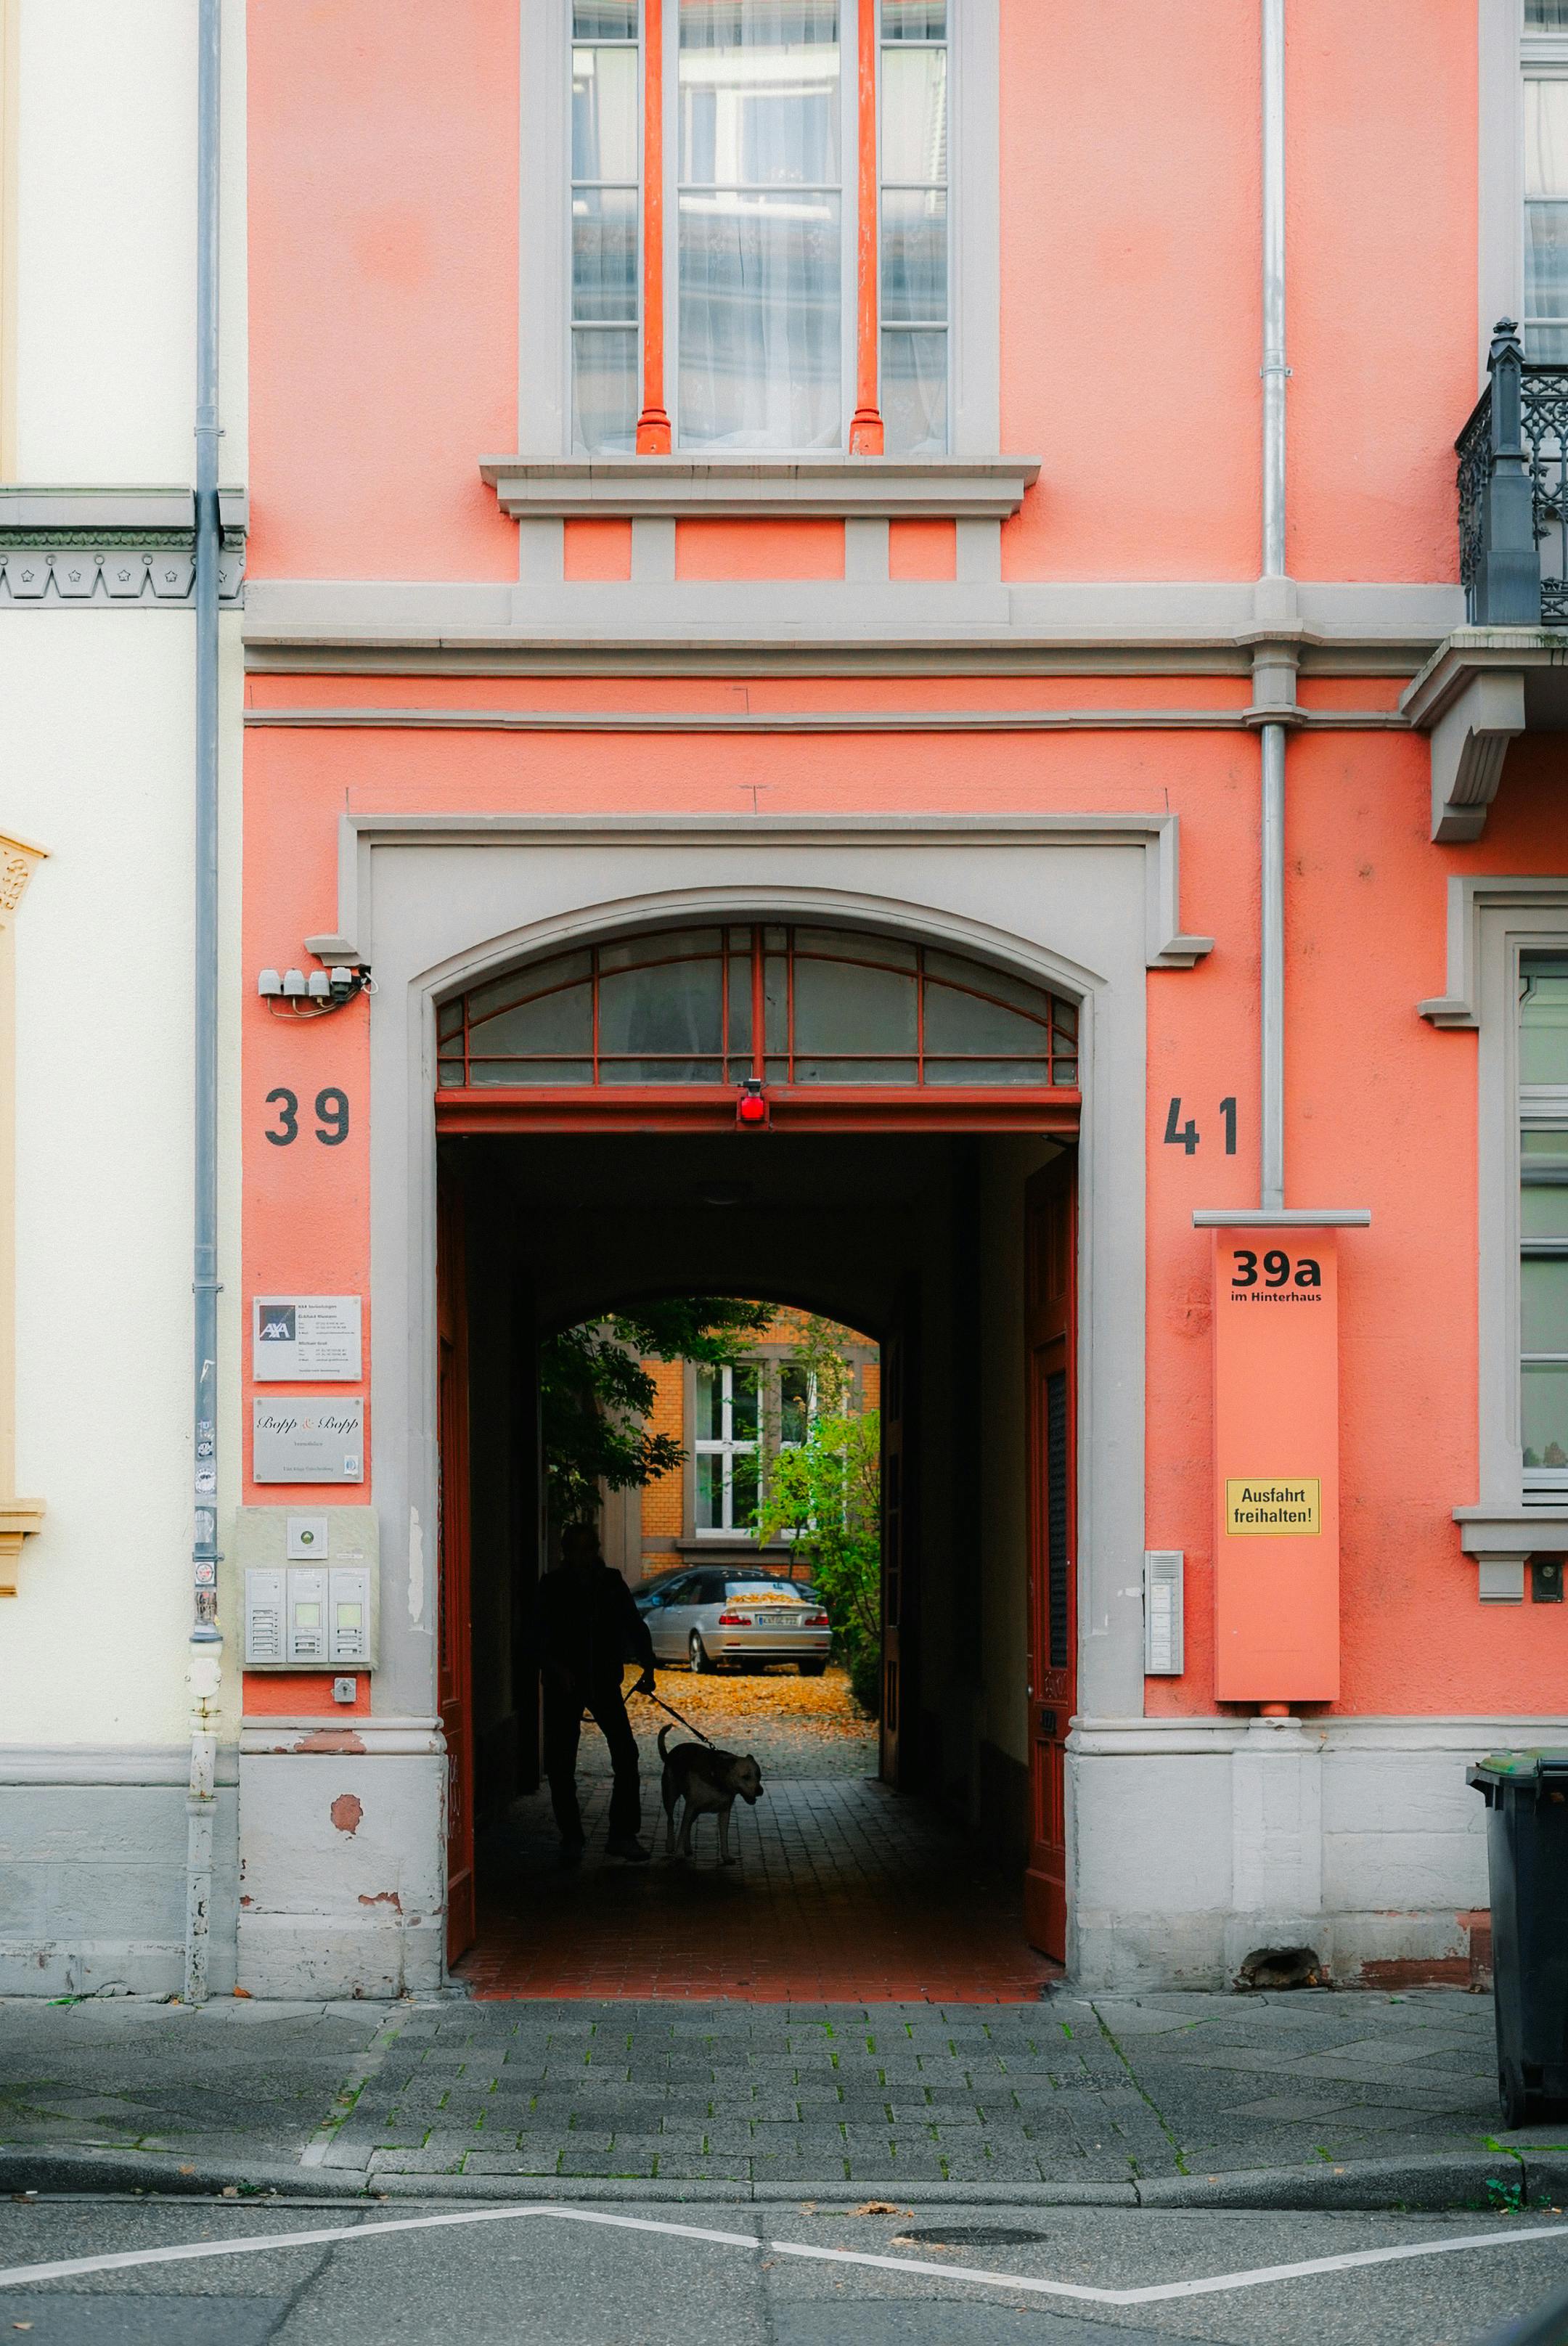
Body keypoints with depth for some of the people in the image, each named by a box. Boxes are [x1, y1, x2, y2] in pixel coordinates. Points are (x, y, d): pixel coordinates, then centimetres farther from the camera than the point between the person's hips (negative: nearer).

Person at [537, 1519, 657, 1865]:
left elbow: (634, 1625, 6)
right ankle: (571, 1839, 13)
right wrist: (557, 1667, -21)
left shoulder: (611, 1582, 3)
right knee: (561, 1762, 1)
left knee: (625, 1755, -7)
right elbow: (542, 1637, -5)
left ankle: (623, 1835, 2)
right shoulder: (552, 1586, -3)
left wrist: (647, 1668, -4)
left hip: (604, 1680, 1)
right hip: (563, 1683, -1)